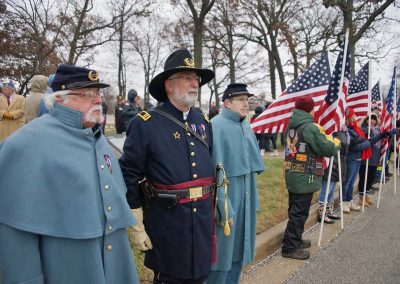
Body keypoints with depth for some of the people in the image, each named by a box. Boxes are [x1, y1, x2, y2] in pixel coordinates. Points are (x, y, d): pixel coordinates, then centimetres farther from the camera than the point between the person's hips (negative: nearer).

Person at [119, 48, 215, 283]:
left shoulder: (203, 122, 7)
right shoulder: (145, 124, -12)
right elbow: (130, 177, -11)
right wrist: (136, 226, -9)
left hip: (203, 218, 6)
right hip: (166, 221, -5)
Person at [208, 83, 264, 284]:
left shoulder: (245, 126, 9)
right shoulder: (217, 125, -15)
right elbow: (215, 169, -18)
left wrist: (254, 198, 15)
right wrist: (222, 206, -19)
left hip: (246, 196, 8)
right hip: (225, 195, -8)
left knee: (240, 246, 18)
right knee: (222, 247, 4)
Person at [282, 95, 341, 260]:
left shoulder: (291, 126, 8)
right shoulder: (310, 127, -18)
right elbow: (328, 149, -15)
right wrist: (338, 141, 6)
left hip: (292, 175, 8)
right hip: (305, 178, -8)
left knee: (295, 210, 19)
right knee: (300, 213, 0)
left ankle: (295, 240, 32)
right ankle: (290, 247, 7)